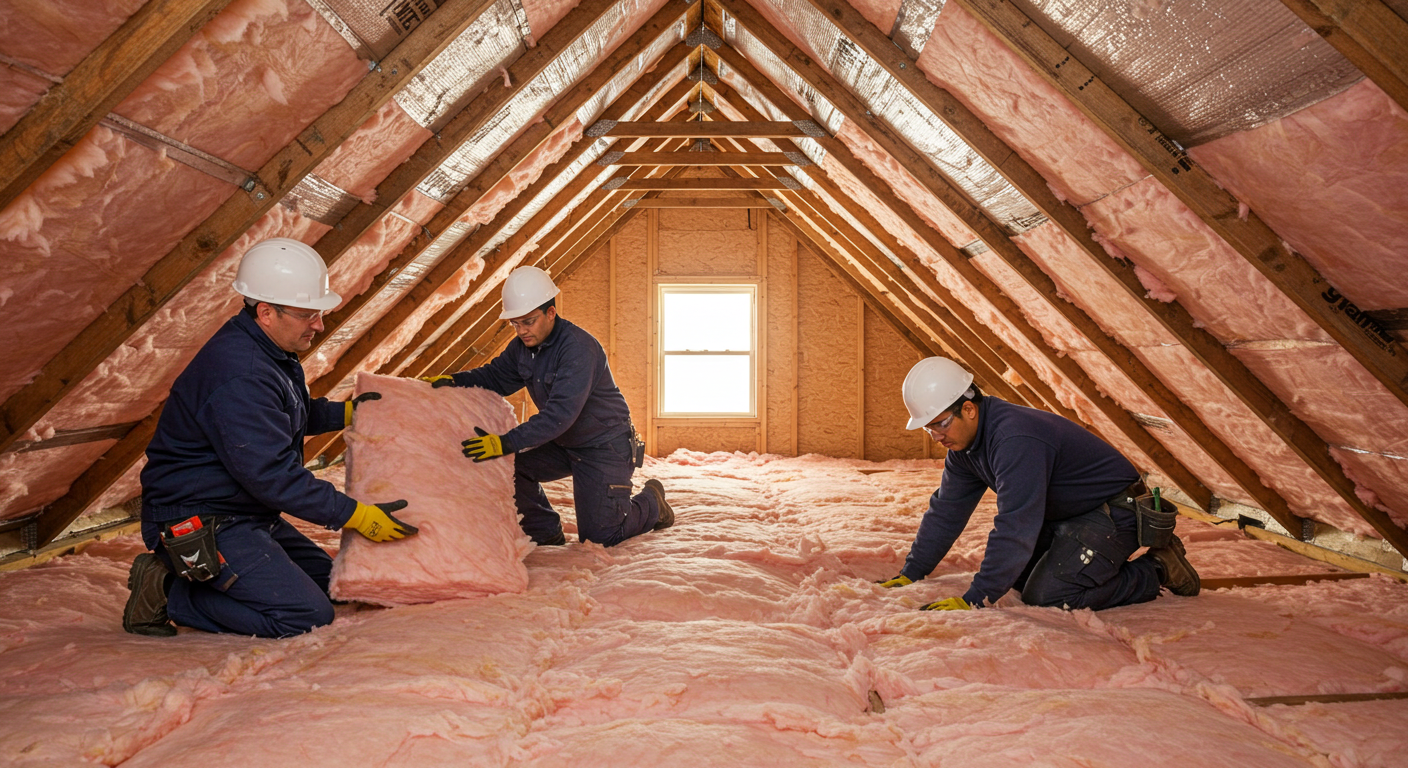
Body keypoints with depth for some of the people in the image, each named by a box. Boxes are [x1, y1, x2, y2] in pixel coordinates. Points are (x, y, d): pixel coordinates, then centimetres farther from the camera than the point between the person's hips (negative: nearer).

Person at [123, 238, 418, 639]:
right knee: (308, 615, -17)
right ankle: (169, 594, -6)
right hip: (198, 524, -11)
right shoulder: (239, 376, -27)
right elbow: (273, 475, -28)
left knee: (330, 582, 12)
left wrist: (345, 412, 12)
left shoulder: (272, 352, 7)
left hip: (246, 512, 11)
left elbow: (288, 416, 27)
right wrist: (357, 516, -25)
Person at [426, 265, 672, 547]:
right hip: (564, 445, 7)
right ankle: (545, 533, 7)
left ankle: (652, 503, 24)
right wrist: (452, 381, -11)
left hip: (606, 447, -7)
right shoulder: (523, 346, -4)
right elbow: (495, 377, 8)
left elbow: (561, 413, -38)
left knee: (599, 536, -5)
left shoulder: (579, 347, -30)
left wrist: (508, 443, -45)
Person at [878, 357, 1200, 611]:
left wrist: (975, 599, -37)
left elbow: (1015, 528, -37)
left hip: (1114, 513, -10)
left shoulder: (1015, 440, -33)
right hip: (1067, 515, 10)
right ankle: (1103, 565, 22)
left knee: (1044, 596, -19)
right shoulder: (965, 440, -2)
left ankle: (1154, 571, -4)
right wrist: (911, 573, 5)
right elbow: (946, 511, 8)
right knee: (1016, 575, 12)